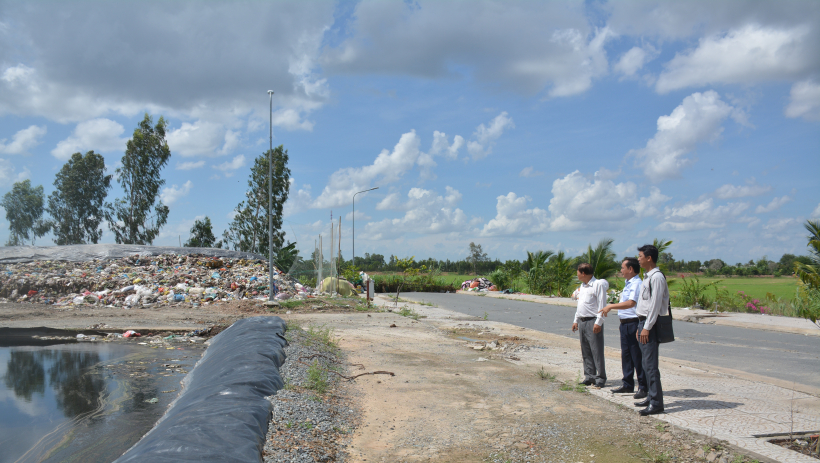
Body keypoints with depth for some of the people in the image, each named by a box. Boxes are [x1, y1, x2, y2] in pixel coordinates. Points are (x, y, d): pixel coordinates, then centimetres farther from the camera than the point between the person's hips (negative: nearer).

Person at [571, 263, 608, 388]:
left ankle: (600, 378, -2)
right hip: (582, 322, 9)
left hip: (593, 322, -9)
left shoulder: (598, 285, -9)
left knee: (597, 351, -7)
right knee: (585, 352, 10)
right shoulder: (582, 286, 18)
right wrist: (576, 320, 21)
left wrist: (598, 322, -18)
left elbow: (602, 306, -13)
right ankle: (589, 376, 16)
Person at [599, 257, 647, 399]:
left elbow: (631, 303, -27)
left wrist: (611, 306, -24)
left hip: (633, 323, -10)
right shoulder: (628, 283, 17)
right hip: (625, 323, 10)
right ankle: (627, 384, 24)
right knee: (626, 355, 15)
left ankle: (643, 387, 2)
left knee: (637, 356, -5)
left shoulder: (637, 284, -16)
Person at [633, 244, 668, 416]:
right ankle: (651, 397, 22)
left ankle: (656, 403, -8)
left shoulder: (657, 277, -14)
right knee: (647, 363, 14)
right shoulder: (648, 277, 17)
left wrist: (647, 327, -19)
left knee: (650, 364, -10)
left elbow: (655, 304, -18)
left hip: (650, 325, -10)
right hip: (644, 322, 10)